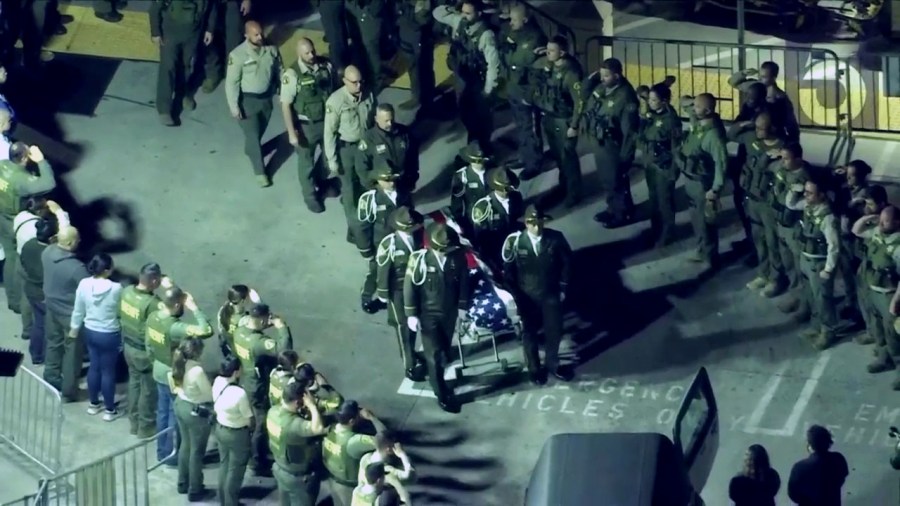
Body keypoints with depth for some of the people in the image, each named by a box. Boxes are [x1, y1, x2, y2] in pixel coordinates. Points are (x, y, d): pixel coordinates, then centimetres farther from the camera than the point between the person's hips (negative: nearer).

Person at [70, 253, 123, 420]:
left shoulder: (84, 284, -12)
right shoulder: (115, 288, -25)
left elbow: (78, 310, 1)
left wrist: (74, 328, 16)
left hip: (90, 331, 5)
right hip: (109, 335, -5)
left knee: (94, 366, 22)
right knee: (108, 371, 10)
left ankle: (93, 404, 37)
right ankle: (110, 410, 22)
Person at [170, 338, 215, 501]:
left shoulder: (178, 366, -7)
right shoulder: (197, 371, -31)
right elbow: (210, 395, -19)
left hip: (180, 405, 8)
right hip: (196, 411, -8)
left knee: (185, 445, 25)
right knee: (197, 451, 8)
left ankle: (183, 483, 38)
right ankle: (195, 491, 19)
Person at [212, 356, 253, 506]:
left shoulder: (217, 382, -13)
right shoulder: (239, 393, -34)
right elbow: (249, 420, -20)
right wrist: (250, 425, 1)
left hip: (220, 428, 7)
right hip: (237, 434, -7)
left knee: (224, 465, 25)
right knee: (235, 470, 12)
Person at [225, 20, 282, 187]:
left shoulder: (271, 49, -10)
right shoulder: (237, 55, -24)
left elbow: (278, 71, 5)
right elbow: (231, 82, -18)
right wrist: (234, 106, -17)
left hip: (266, 97, 5)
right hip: (247, 99, -5)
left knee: (260, 131, 24)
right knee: (253, 134, 2)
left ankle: (250, 150, 53)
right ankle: (259, 171, 15)